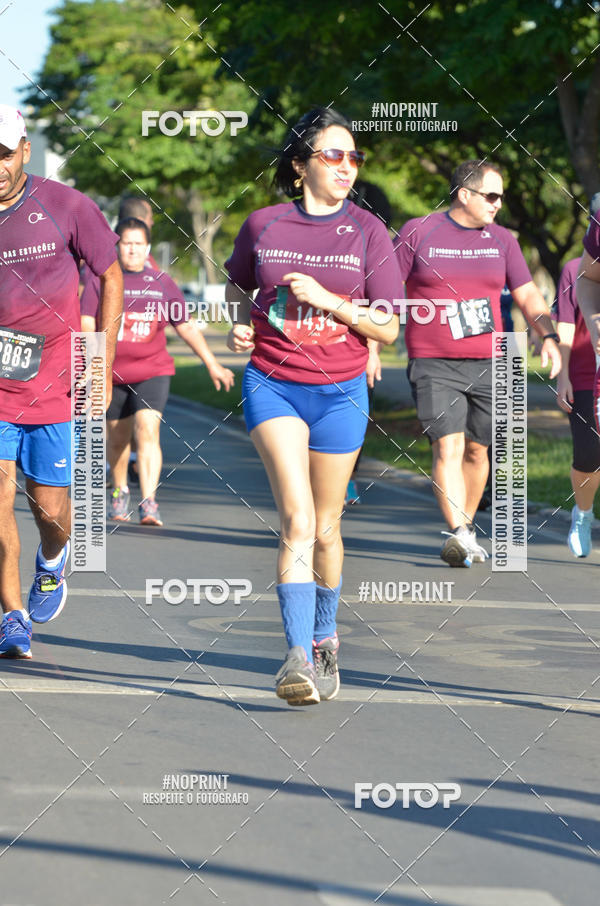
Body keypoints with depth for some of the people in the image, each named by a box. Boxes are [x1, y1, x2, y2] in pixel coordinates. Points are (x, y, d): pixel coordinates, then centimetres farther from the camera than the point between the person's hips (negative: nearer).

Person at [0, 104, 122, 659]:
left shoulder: (67, 207, -9)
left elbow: (112, 279, 3)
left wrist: (102, 364, -1)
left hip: (54, 384, -1)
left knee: (49, 505, 4)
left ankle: (52, 562, 41)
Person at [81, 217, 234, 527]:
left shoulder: (162, 284, 6)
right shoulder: (100, 281, 0)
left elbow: (187, 328, 13)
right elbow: (86, 326, -6)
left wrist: (213, 365, 15)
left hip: (153, 372, 0)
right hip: (112, 374, 1)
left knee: (148, 431, -19)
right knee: (117, 439, 13)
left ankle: (148, 502, -25)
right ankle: (120, 492, 40)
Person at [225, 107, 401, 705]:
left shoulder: (367, 231, -1)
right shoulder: (262, 225, 1)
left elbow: (387, 328, -3)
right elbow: (237, 283, 22)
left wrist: (325, 298, -15)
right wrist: (238, 325, 2)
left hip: (339, 391, 1)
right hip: (271, 383, -1)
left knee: (324, 527, 12)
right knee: (296, 519, -18)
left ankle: (324, 638, 35)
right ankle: (298, 657, -23)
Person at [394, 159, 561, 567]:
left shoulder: (501, 240, 8)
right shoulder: (418, 233, -1)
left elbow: (528, 295, 8)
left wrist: (549, 336, -9)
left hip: (487, 365, 4)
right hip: (433, 365, -4)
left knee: (477, 451, 8)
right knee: (448, 447, -17)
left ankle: (467, 530, 26)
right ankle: (459, 537, -27)